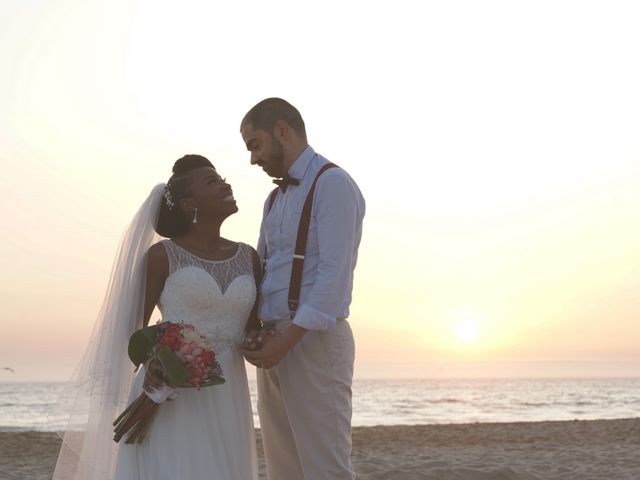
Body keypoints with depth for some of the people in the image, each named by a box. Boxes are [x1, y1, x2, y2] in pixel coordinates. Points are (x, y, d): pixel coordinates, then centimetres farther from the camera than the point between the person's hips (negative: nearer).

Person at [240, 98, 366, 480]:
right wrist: (252, 331, -2)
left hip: (314, 342, -8)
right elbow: (258, 271, 17)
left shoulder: (333, 184, -7)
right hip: (276, 345, 8)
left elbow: (335, 273, -17)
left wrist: (287, 340, -21)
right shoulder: (276, 199, 21)